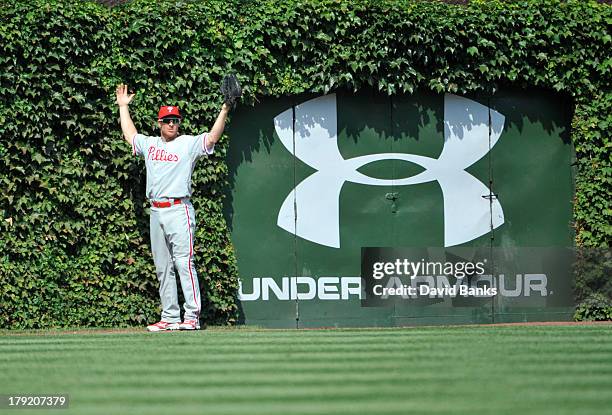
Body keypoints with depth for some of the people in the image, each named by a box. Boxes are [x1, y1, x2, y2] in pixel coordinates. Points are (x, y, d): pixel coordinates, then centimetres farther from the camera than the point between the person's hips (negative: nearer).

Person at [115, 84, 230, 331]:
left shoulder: (188, 144, 1)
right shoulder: (149, 144, 17)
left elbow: (213, 137, -12)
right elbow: (129, 134, 34)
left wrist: (224, 111, -22)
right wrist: (123, 107, 38)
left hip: (179, 210, -6)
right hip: (156, 211, 6)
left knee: (184, 262, -13)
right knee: (162, 268, 7)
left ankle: (192, 316, -16)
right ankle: (169, 318, 10)